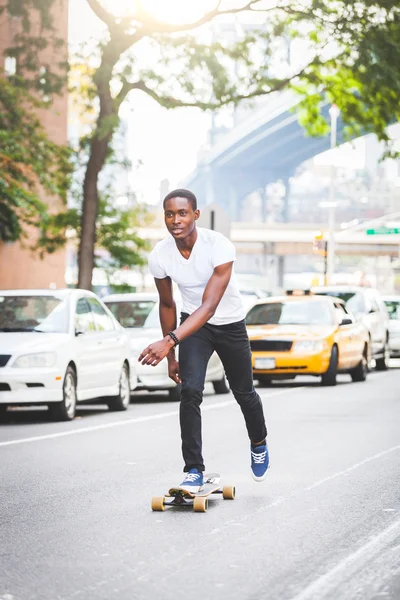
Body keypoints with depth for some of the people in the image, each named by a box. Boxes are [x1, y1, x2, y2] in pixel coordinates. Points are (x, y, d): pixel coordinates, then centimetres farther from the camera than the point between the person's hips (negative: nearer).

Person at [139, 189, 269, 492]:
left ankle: (259, 445, 44)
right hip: (194, 322, 2)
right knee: (190, 391, -18)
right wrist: (171, 358, 3)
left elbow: (209, 307, -40)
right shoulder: (159, 256, -19)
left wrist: (169, 341, -52)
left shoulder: (219, 246, -32)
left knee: (244, 392, 14)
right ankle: (194, 470, -14)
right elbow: (167, 305, -1)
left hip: (230, 323, -2)